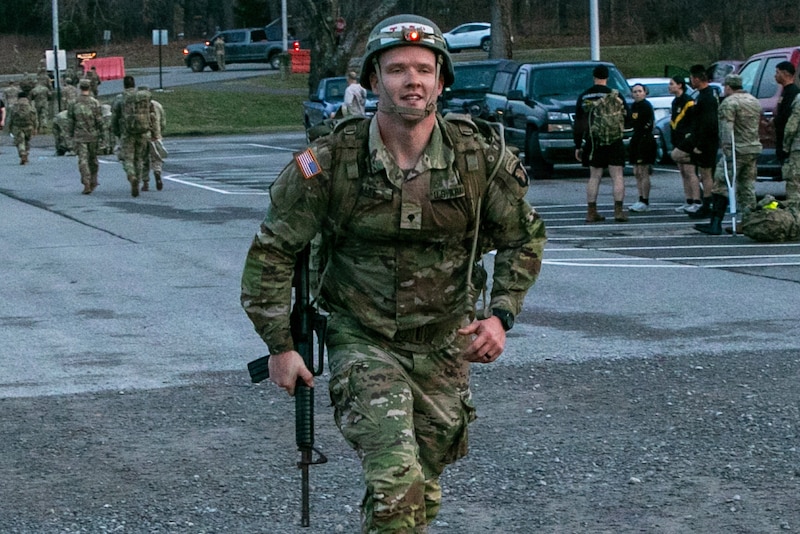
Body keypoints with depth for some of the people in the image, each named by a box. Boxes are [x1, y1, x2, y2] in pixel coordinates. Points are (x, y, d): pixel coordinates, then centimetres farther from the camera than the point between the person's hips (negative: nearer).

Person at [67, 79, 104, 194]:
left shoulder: (74, 103, -2)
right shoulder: (94, 102, -6)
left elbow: (70, 121, 2)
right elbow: (99, 120, -7)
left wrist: (70, 135, 12)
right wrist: (102, 133, 4)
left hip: (79, 137, 0)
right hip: (93, 136, 0)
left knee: (83, 160, -3)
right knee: (93, 160, 16)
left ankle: (86, 184, -16)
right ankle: (93, 182, 24)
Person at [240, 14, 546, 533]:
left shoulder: (480, 157, -8)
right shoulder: (331, 162, -14)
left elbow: (525, 237, 7)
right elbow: (273, 252, -3)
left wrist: (501, 316, -5)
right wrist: (280, 346, -6)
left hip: (444, 346, 3)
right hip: (363, 341, -3)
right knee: (397, 483, -24)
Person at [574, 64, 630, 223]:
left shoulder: (584, 97, 4)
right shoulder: (615, 95, -5)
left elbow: (578, 124, 7)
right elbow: (627, 116, 2)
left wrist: (578, 146, 12)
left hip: (593, 143, 3)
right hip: (614, 143, -3)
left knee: (594, 177, 10)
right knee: (617, 176, 1)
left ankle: (591, 212, 8)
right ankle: (618, 210, -7)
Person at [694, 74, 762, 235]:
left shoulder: (729, 103, -11)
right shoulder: (754, 101, 16)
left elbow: (726, 129, -19)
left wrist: (727, 150, -21)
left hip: (737, 149, -8)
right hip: (754, 149, 8)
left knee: (722, 186, -6)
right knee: (748, 187, 12)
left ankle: (715, 224, -11)